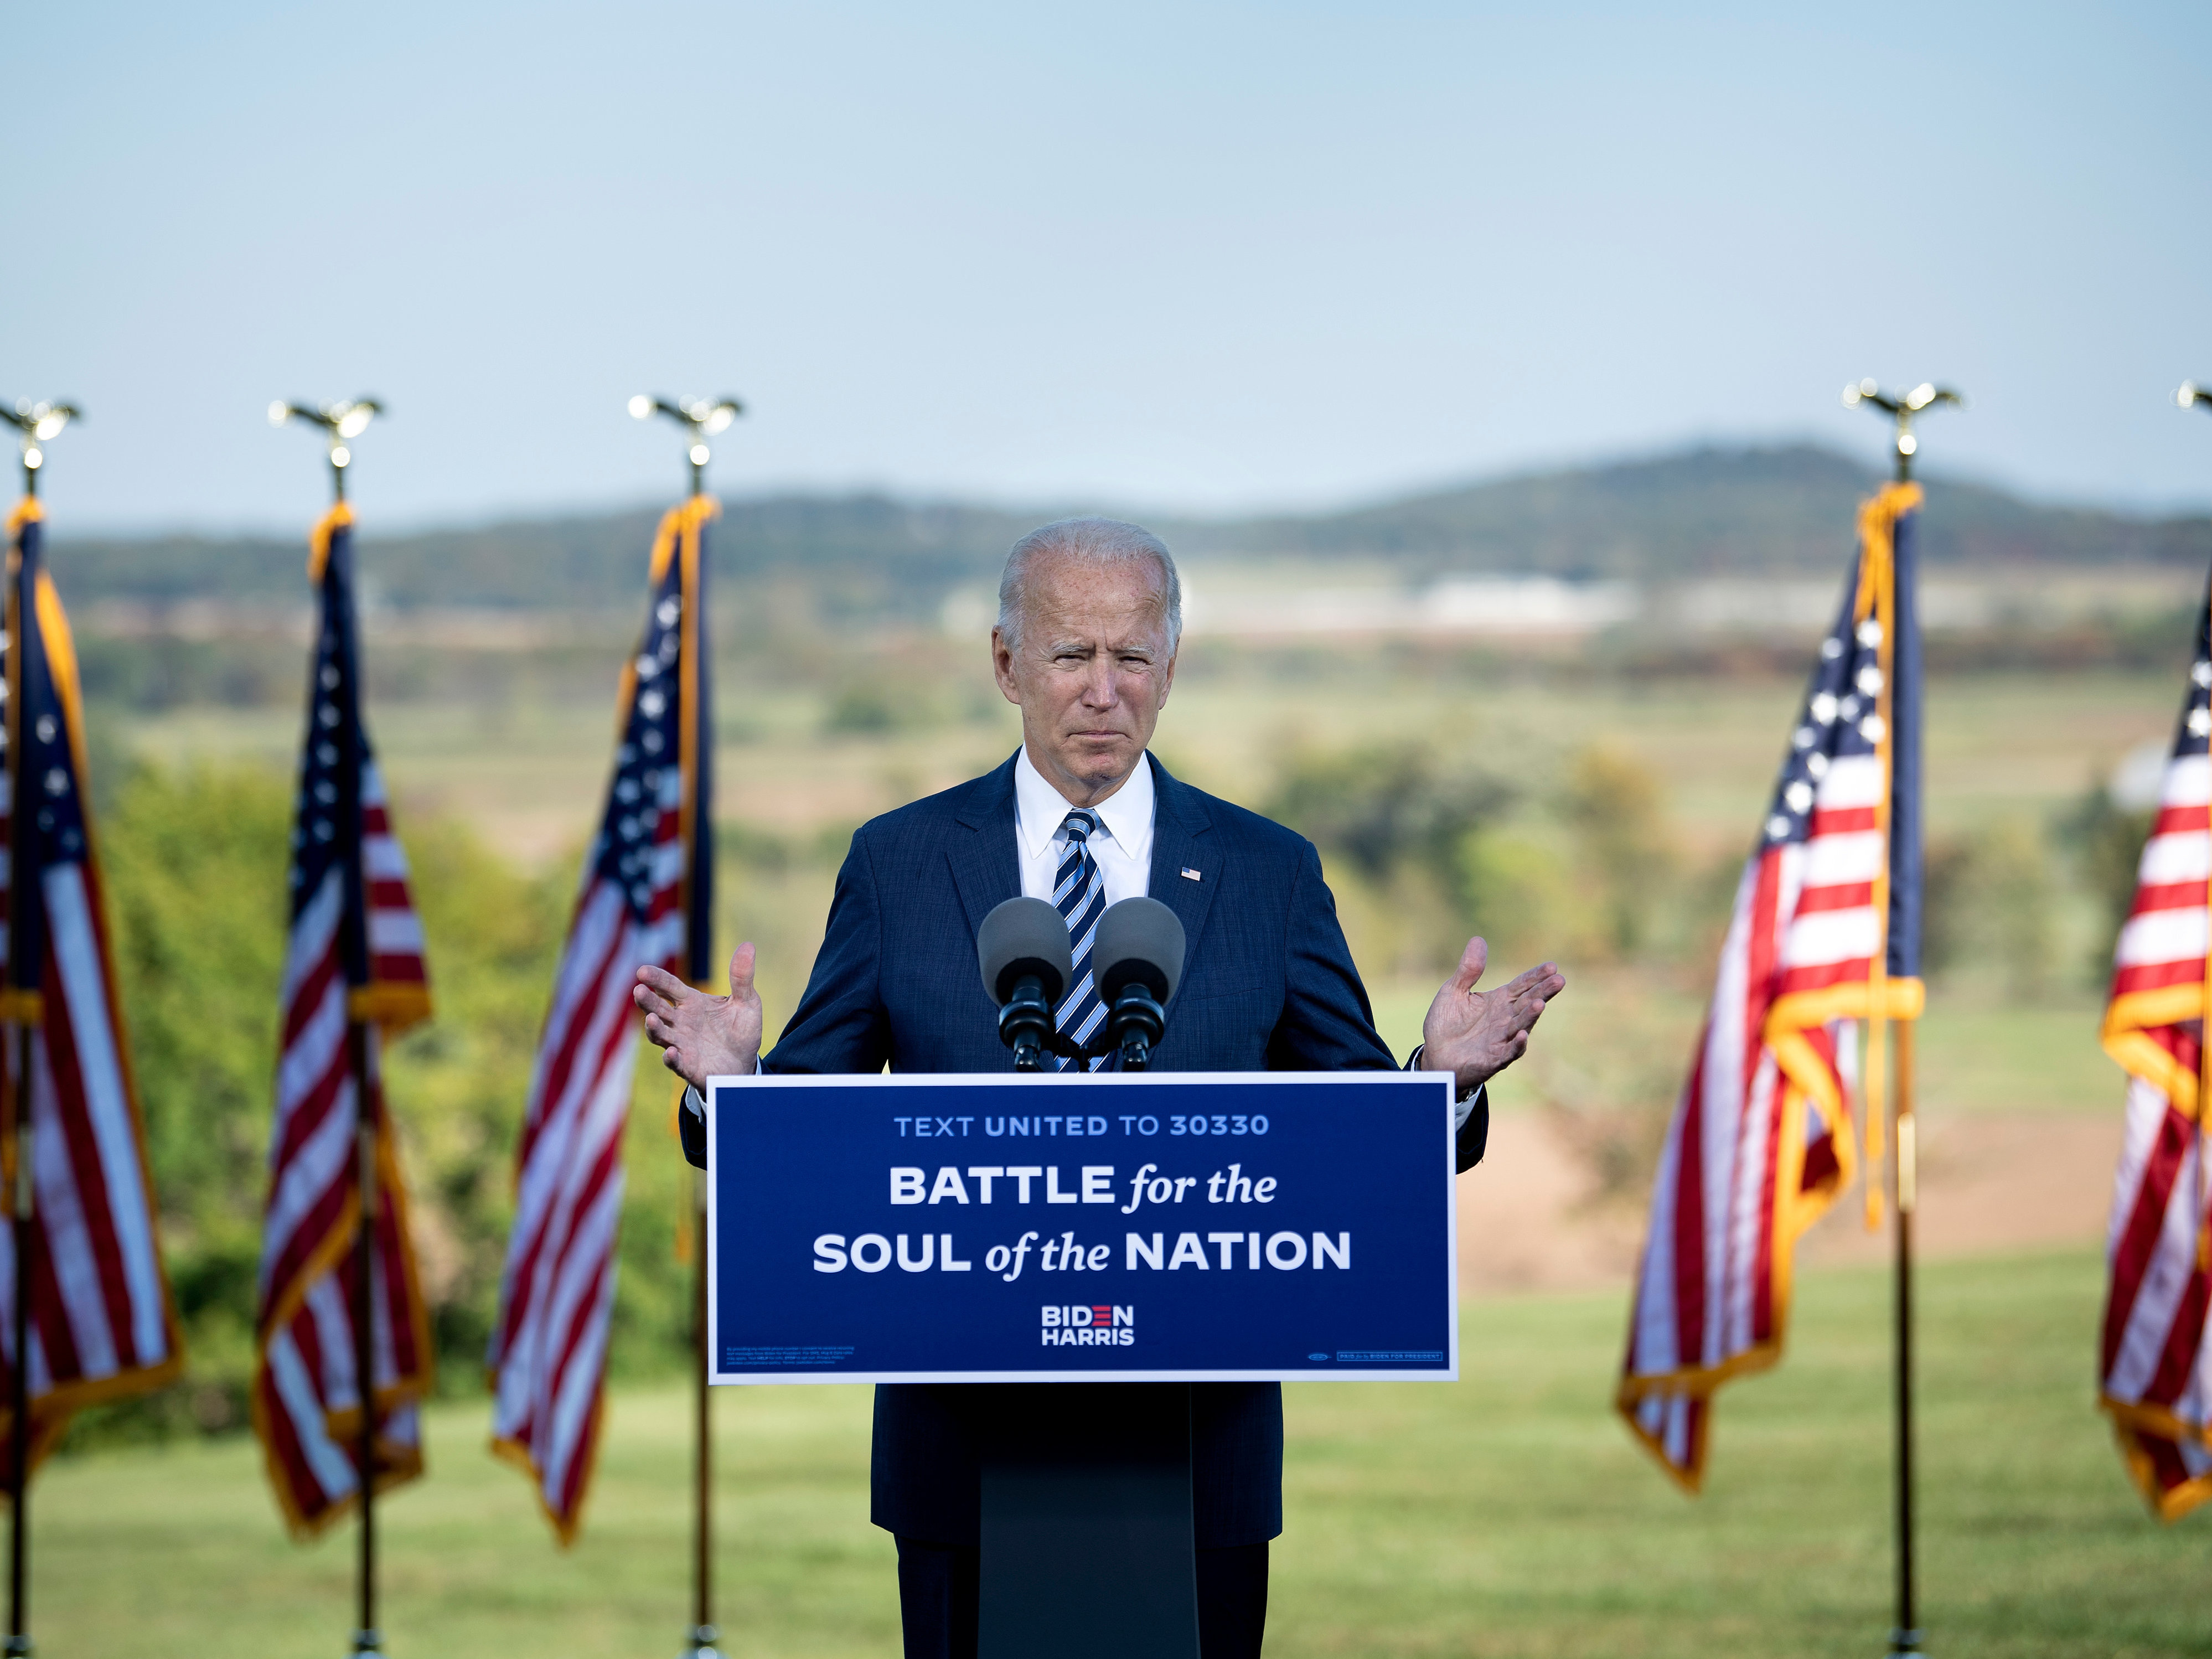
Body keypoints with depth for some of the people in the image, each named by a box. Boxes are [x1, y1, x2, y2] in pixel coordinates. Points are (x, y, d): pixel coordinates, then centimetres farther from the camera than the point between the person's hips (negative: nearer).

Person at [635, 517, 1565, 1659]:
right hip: (966, 1433, 0)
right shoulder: (898, 864, 5)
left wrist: (1443, 1079, -16)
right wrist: (731, 1087, -19)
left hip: (1200, 1446, 0)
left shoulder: (1268, 872, 5)